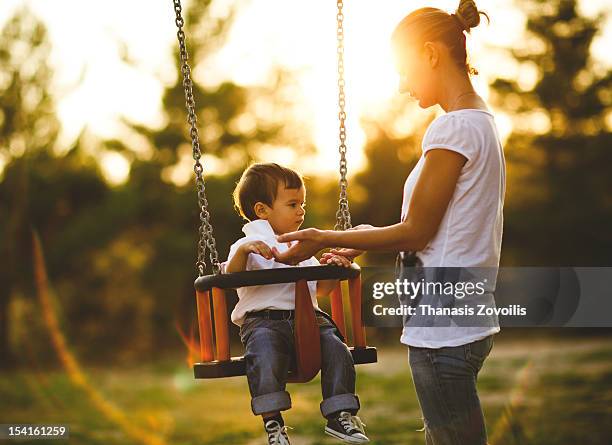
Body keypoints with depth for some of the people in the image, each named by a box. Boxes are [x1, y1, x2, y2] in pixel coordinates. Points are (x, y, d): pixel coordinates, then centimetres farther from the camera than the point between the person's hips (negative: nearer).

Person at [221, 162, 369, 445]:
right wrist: (243, 249, -27)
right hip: (263, 318, -5)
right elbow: (230, 276, -9)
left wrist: (333, 269, 6)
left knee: (335, 347, -19)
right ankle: (272, 422, -30)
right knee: (265, 350, -34)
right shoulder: (250, 245, 8)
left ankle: (339, 415, -10)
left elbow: (319, 288, 26)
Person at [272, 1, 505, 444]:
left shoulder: (455, 128, -15)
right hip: (466, 322, 10)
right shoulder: (482, 122, 14)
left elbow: (416, 231, -13)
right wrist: (367, 241, 21)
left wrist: (325, 239, -5)